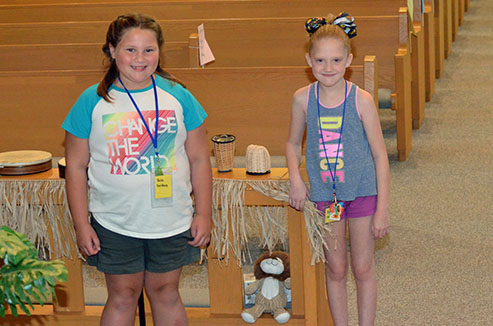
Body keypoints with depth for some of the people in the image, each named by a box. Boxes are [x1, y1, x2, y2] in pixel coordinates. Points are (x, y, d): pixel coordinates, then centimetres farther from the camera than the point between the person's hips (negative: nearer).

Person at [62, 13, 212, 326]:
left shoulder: (178, 96, -1)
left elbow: (199, 160, 4)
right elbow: (76, 166, -1)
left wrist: (203, 214, 1)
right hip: (115, 225, -1)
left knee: (166, 292, 13)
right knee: (123, 296, 8)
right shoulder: (92, 101, -4)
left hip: (172, 222, 1)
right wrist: (81, 224, -4)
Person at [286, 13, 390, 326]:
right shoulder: (303, 99, -5)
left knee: (363, 269, 6)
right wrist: (295, 177, -7)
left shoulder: (361, 100, -13)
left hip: (362, 191, -2)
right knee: (335, 270, 12)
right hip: (323, 193, 2)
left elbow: (380, 155, -7)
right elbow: (293, 143, 12)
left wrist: (382, 208, -8)